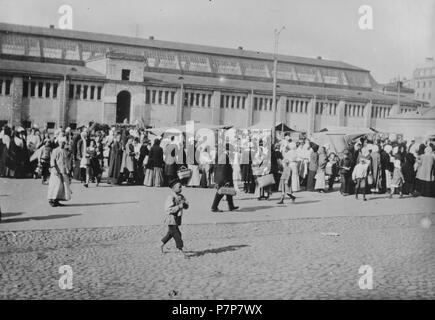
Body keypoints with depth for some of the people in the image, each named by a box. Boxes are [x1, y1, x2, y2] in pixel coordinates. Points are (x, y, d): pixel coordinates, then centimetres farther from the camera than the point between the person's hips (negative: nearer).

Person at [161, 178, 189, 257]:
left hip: (177, 219, 9)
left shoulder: (181, 196, 6)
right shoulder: (171, 198, -20)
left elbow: (186, 206, 8)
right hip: (171, 219, -9)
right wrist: (179, 206, -28)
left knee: (170, 233, 20)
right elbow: (168, 210, -26)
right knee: (177, 234, -7)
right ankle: (180, 250, -1)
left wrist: (184, 203, -15)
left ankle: (162, 245, 36)